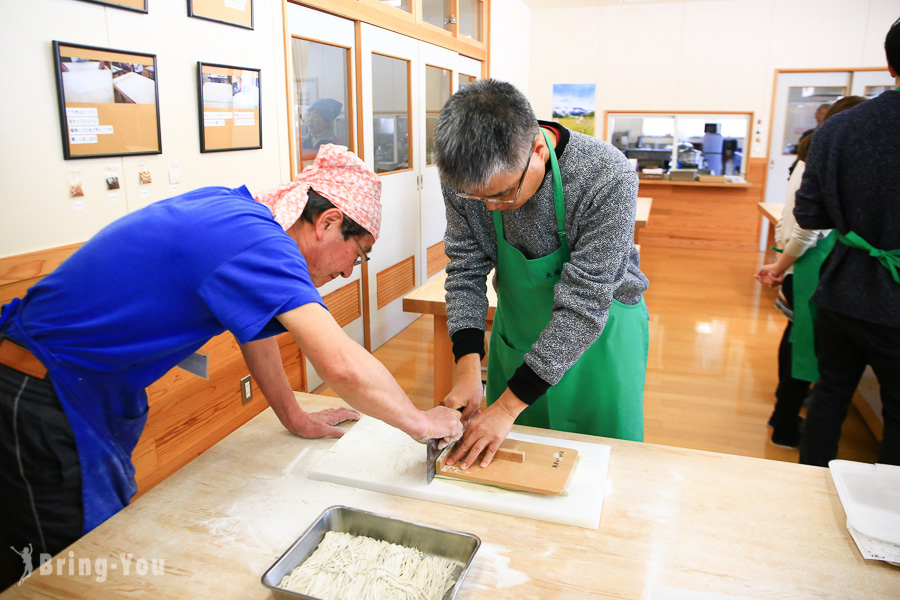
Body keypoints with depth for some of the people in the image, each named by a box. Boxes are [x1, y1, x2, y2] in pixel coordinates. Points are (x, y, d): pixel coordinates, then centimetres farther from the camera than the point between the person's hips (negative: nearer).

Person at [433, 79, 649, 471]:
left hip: (599, 335, -3)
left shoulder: (607, 179, -32)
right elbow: (466, 271, -11)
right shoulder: (464, 176, -20)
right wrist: (468, 369, -22)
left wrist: (508, 406, -29)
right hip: (517, 334, 4)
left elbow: (582, 307, -31)